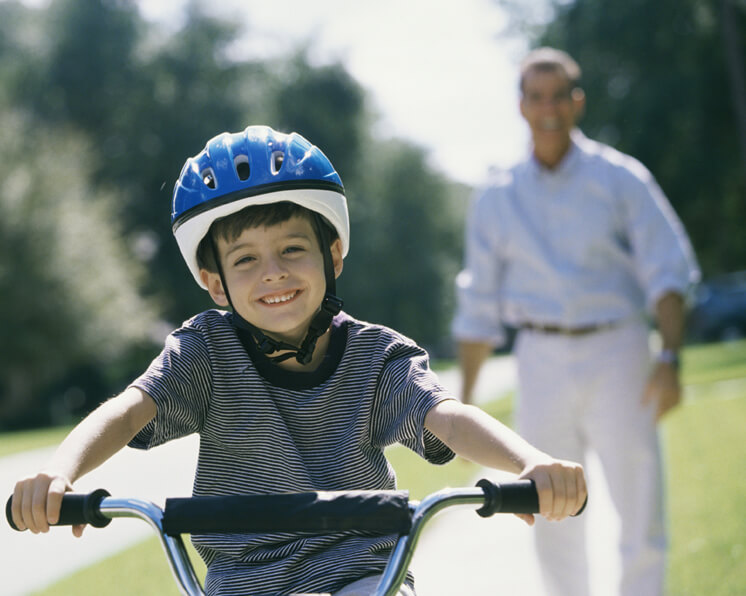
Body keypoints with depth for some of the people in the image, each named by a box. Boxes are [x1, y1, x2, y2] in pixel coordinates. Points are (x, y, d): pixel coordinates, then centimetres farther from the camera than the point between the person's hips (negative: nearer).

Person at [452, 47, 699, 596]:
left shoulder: (620, 178, 3)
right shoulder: (496, 198, 9)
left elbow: (667, 272, -3)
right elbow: (479, 306, 13)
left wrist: (670, 359, -18)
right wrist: (464, 400, 10)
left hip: (616, 351, -2)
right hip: (541, 360, 2)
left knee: (641, 516, -6)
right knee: (555, 522, 3)